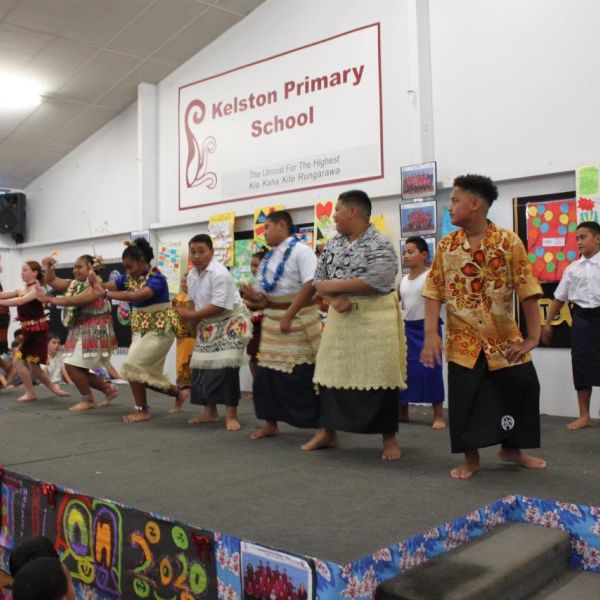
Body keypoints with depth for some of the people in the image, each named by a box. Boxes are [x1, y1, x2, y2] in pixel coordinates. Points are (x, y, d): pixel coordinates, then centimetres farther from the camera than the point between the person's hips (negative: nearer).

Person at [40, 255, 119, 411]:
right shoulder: (73, 284, 12)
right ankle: (109, 389, 23)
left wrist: (50, 300, -28)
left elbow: (74, 301, -27)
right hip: (79, 333, 9)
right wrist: (48, 267, -8)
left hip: (94, 333, -9)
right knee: (79, 370, 10)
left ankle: (87, 400, 3)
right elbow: (51, 281, 10)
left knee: (72, 366, -13)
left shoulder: (96, 286, -15)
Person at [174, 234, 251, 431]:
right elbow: (195, 301, 10)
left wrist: (192, 316, -23)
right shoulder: (191, 275, 2)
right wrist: (192, 320, -6)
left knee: (226, 368, -14)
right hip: (208, 325, 8)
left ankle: (231, 415, -6)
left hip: (231, 322, -8)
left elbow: (219, 306, -28)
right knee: (202, 367, 8)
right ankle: (210, 411, 21)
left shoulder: (219, 273, -23)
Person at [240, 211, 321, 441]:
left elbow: (310, 285, -21)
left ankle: (323, 425, 9)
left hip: (298, 318, -7)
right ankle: (270, 423, 21)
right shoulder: (269, 257, 12)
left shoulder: (300, 251, -10)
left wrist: (289, 315, -23)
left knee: (303, 376, -3)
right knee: (267, 373, 8)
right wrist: (255, 296, -7)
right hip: (272, 319, 7)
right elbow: (270, 295, 15)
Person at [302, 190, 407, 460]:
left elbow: (376, 282, -22)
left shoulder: (380, 244, -11)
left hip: (375, 318, -6)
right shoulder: (333, 244, 9)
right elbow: (319, 280, 8)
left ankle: (389, 438, 13)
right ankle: (327, 431, 23)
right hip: (340, 317, 6)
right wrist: (334, 299, -13)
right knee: (332, 373, 9)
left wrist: (334, 286, -14)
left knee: (379, 376, -1)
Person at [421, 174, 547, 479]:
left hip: (504, 339, 0)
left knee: (521, 389, 6)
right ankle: (471, 458, 21)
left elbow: (527, 290, -8)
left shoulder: (509, 242, -8)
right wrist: (431, 334, -13)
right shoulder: (446, 245, -1)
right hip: (463, 340, 1)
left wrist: (533, 336, -12)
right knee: (465, 399, 2)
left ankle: (511, 449, 30)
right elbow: (434, 291, -3)